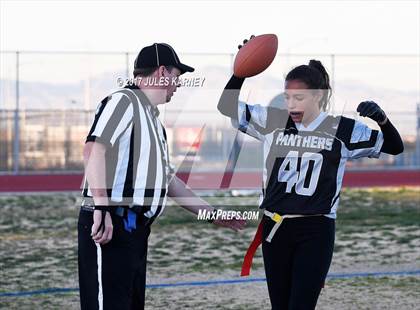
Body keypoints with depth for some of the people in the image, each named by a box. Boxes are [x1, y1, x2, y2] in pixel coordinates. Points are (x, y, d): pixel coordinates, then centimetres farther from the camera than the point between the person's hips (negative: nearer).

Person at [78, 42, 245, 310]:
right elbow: (94, 149, -20)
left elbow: (168, 179, 28)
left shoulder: (153, 118, 23)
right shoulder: (124, 101, -6)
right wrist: (102, 208, -28)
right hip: (109, 226, -10)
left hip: (135, 229, 10)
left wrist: (212, 214, 29)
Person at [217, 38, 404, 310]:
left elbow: (394, 147, 3)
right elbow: (227, 107, 4)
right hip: (274, 227, 3)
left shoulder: (342, 130, -1)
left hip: (316, 232, -3)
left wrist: (381, 118, -18)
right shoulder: (273, 121, 4)